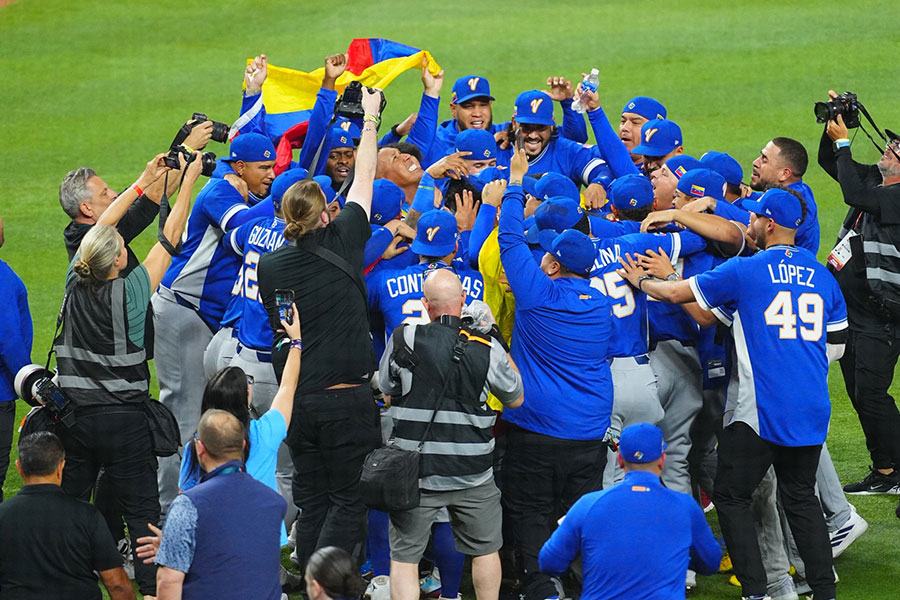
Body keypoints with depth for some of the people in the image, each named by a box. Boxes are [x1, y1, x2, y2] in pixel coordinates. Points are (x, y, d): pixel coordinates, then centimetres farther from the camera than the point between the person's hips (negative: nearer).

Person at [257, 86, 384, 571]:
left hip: (297, 398, 4)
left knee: (310, 499, 12)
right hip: (346, 398, -4)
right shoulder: (341, 244, -8)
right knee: (350, 502, 1)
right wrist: (369, 117, 15)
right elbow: (364, 178, 4)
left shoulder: (270, 265, 2)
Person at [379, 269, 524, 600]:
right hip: (473, 474, 1)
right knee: (485, 550, 20)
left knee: (404, 557, 6)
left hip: (416, 473, -1)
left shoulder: (404, 339, -9)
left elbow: (388, 394, 6)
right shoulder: (487, 348, -7)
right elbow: (515, 398, 9)